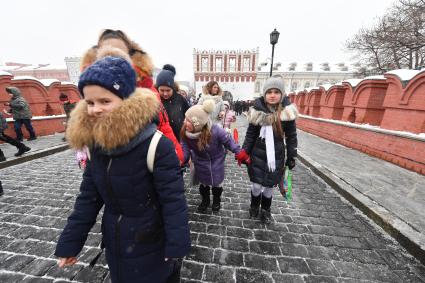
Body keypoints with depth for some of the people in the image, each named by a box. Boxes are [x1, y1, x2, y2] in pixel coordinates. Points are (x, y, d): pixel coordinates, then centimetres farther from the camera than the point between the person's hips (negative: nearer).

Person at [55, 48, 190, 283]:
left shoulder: (156, 145, -30)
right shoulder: (95, 144, -8)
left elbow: (173, 200, -23)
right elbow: (88, 197, 2)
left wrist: (176, 246, -16)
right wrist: (69, 243, 7)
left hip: (151, 240, -6)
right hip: (114, 240, 6)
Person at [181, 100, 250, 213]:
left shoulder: (215, 130, -38)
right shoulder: (185, 132, -28)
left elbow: (228, 141, -21)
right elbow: (185, 149, -18)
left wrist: (239, 153, -15)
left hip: (216, 161, -2)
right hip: (200, 163, 2)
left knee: (217, 182, 20)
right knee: (203, 182, 22)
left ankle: (216, 200, 52)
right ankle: (205, 200, 53)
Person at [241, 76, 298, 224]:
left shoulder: (287, 111, -8)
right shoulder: (258, 110, -8)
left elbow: (291, 136, 1)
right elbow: (250, 134, 0)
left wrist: (291, 157, 2)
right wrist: (244, 152, -4)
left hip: (276, 155, 1)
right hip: (258, 153, 0)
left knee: (269, 185, 12)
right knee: (257, 185, 5)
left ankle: (266, 209, 41)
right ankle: (254, 205, 39)